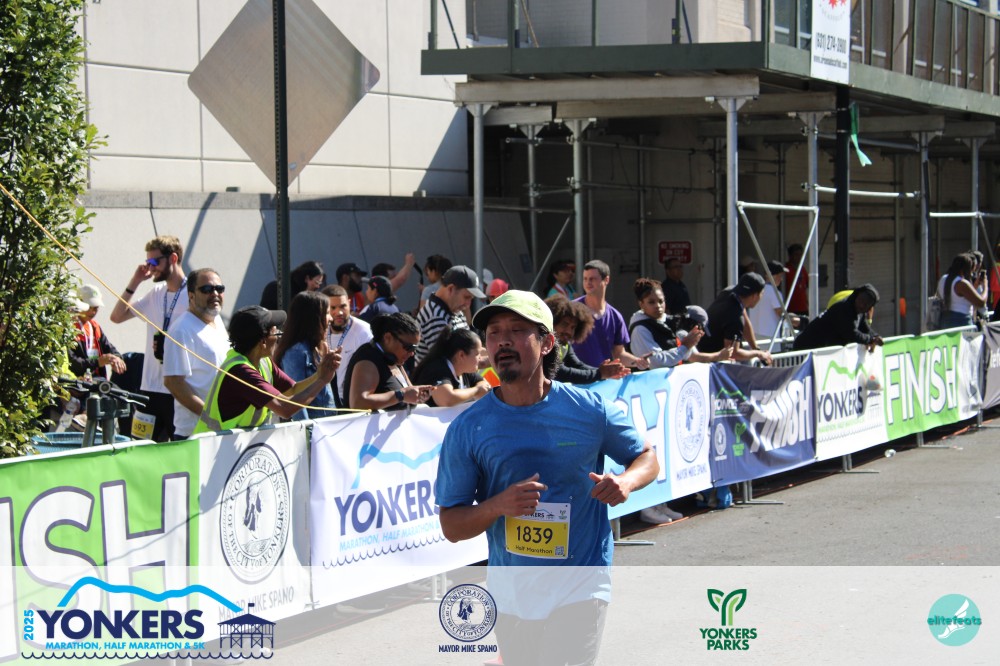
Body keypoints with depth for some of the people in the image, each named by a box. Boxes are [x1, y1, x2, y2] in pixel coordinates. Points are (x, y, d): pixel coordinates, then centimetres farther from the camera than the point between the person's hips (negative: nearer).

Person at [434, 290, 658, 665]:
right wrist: (498, 505, -24)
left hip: (578, 588, -3)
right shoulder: (467, 429, -4)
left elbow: (646, 457, 11)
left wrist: (626, 482, -13)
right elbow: (451, 526, -3)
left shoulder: (590, 410, -5)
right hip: (509, 590, 3)